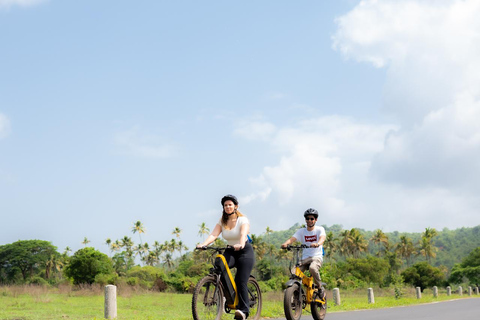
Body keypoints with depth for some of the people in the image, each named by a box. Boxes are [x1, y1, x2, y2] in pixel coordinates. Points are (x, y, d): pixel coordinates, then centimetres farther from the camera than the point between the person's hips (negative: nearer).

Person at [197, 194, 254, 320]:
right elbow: (214, 234, -12)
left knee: (240, 282, -14)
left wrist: (240, 244, -52)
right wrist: (204, 244, -32)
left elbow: (243, 234, -30)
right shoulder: (222, 221, 3)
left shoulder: (243, 220, -11)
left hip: (244, 251, -4)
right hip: (230, 251, 4)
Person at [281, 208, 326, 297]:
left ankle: (320, 287, -14)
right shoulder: (301, 231, 10)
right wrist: (285, 243, -30)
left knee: (312, 268, -36)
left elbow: (322, 238, -19)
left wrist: (318, 243, -43)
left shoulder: (320, 229, 3)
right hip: (304, 258, 3)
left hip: (317, 257, -3)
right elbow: (292, 239, -6)